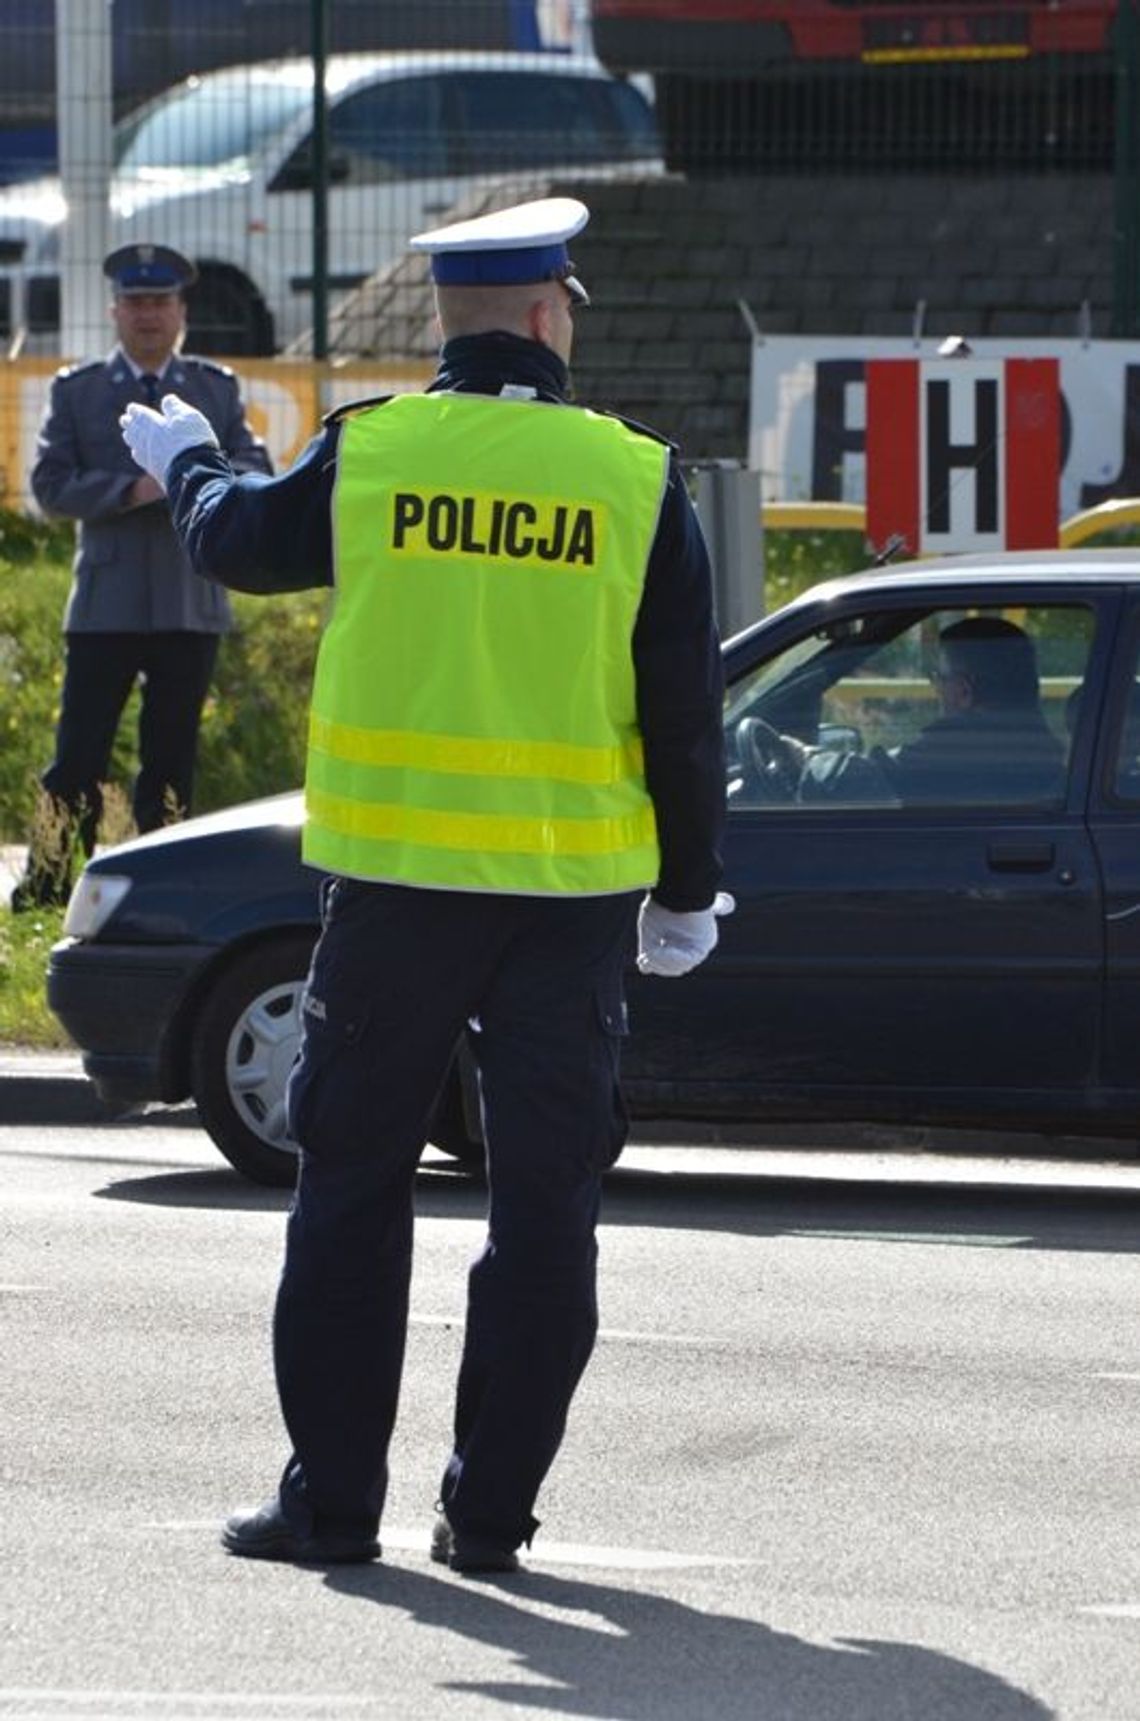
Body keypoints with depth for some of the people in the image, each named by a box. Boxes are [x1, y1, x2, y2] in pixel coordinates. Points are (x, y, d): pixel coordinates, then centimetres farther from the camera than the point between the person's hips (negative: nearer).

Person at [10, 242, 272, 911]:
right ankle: (46, 881, 2)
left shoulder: (217, 389, 11)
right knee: (79, 756, -4)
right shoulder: (77, 391, 7)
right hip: (106, 605, -2)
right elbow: (50, 484, -3)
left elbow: (258, 472, 3)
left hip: (192, 603, 2)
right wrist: (130, 491, -18)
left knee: (172, 760, 5)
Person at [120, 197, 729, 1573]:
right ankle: (491, 1510, 6)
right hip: (573, 890, 0)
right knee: (544, 1202, 6)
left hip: (393, 880, 0)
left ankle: (331, 1496, 9)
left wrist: (184, 460, 39)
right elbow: (686, 709, 0)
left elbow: (237, 542, 16)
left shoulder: (369, 450, -3)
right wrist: (686, 891, 11)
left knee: (353, 1187, 9)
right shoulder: (634, 476, -3)